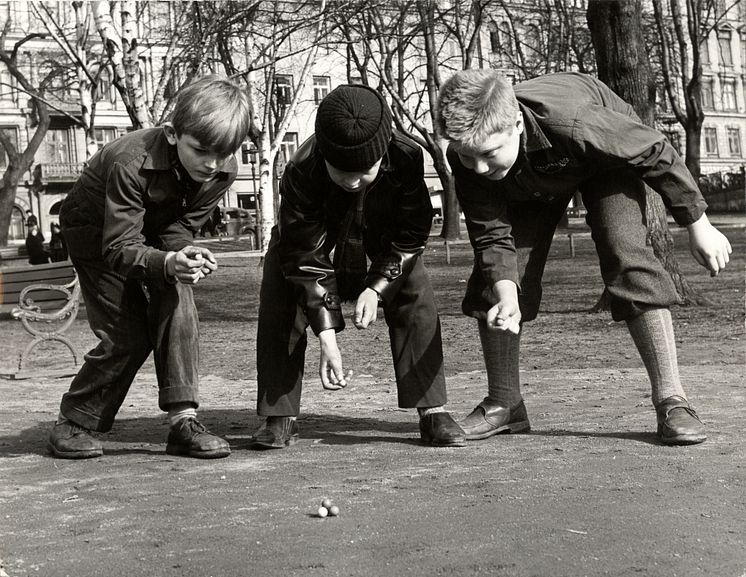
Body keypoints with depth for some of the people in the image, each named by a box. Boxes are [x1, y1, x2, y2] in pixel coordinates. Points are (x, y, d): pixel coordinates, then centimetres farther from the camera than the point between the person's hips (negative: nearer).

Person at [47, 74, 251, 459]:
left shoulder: (223, 171, -22)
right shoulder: (133, 164, -39)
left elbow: (179, 229, -15)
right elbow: (120, 247, -38)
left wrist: (190, 255, -39)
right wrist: (169, 263, -57)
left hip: (154, 233, 5)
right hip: (96, 231, -5)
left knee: (178, 311, -17)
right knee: (128, 337, -11)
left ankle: (183, 420, -11)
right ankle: (71, 423, 7)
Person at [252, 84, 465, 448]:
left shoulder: (407, 158, -36)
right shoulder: (301, 173, -39)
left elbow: (411, 236, -20)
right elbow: (306, 259, -32)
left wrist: (376, 286, -30)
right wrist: (327, 336, -36)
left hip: (382, 235, 1)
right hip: (316, 231, -1)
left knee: (415, 299, -15)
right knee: (280, 306, -15)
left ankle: (433, 411, -8)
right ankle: (279, 417, -4)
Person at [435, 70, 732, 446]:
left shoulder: (570, 121, -45)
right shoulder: (466, 157, -33)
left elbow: (656, 153, -29)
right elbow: (491, 236, -27)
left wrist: (698, 226, -19)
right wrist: (506, 295, -47)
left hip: (607, 156, -4)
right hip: (530, 182, 4)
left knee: (626, 256, -26)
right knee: (492, 275, -9)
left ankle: (671, 401, -21)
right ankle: (503, 404, 8)